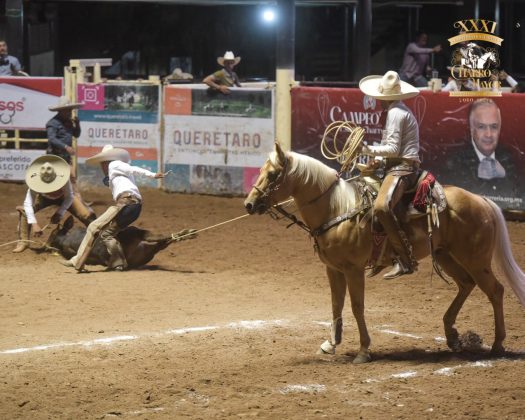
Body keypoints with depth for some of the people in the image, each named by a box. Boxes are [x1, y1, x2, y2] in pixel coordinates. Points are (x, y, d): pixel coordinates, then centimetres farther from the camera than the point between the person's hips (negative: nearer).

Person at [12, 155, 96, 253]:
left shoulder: (63, 178, -39)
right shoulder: (35, 180, -37)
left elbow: (69, 198, -25)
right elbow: (28, 203, -38)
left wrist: (59, 213, -37)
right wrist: (34, 223, -47)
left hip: (63, 198, -1)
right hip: (44, 198, 1)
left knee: (86, 215, -16)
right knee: (23, 211, -21)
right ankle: (23, 242, -9)